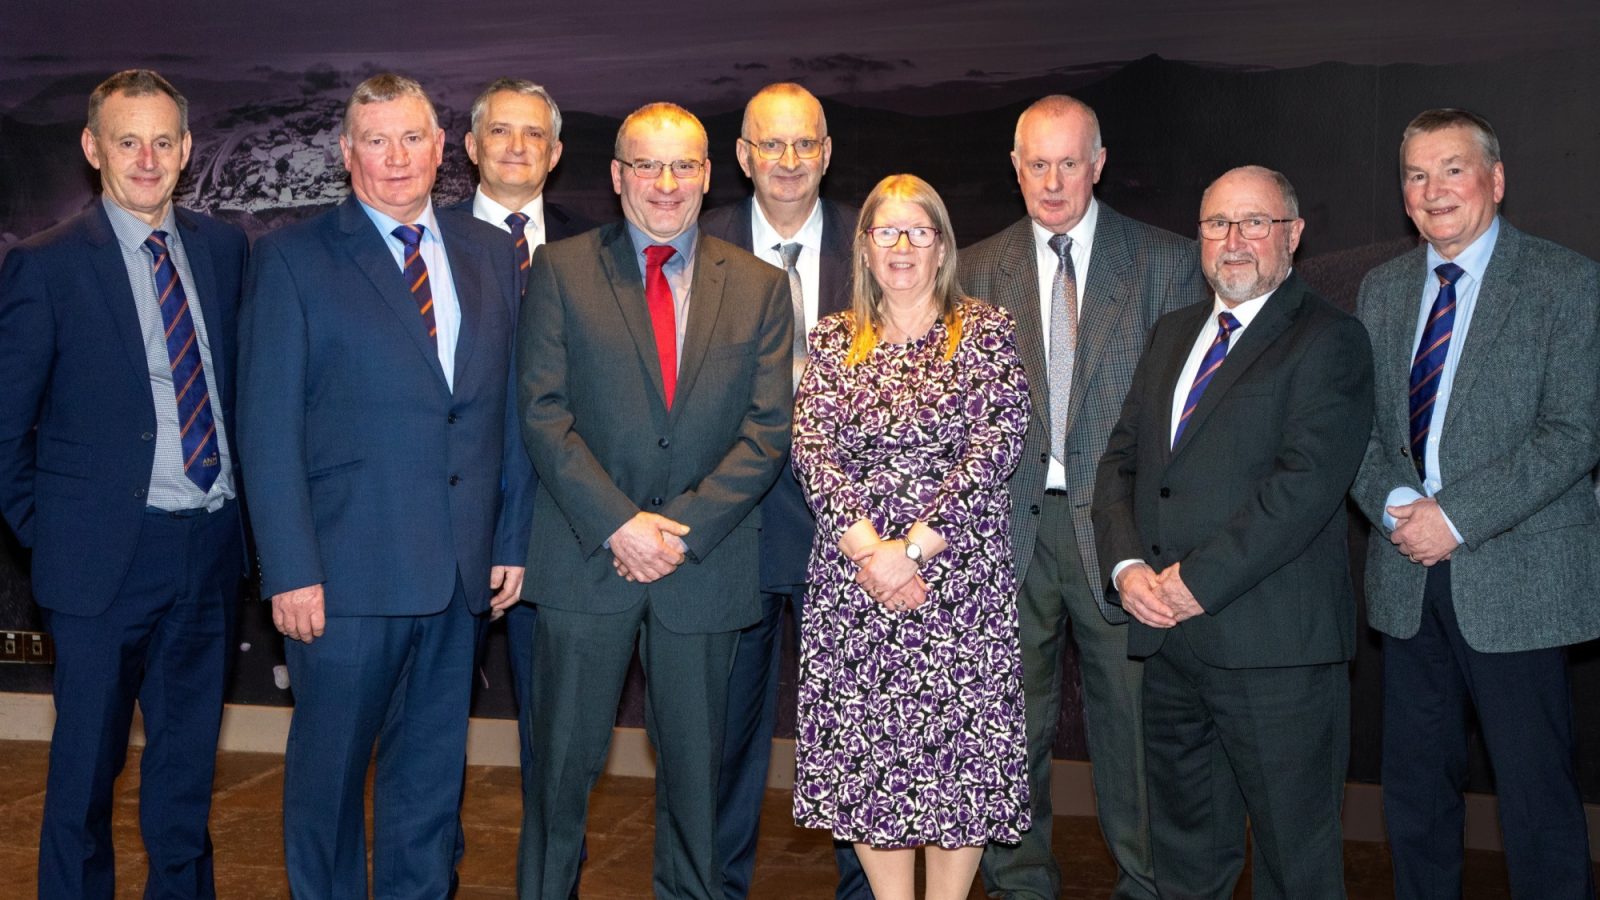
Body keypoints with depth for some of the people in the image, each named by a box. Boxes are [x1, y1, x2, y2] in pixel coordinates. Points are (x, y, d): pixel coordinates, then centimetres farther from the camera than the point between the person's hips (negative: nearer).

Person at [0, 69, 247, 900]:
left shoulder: (223, 248, 6)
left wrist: (238, 502, 7)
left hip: (211, 548, 4)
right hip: (107, 553, -4)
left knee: (187, 765, 17)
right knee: (85, 767, 8)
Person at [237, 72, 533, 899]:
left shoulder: (489, 254, 10)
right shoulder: (292, 258, -2)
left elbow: (511, 406, 10)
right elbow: (267, 428, -6)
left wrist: (512, 539, 5)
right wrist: (290, 570, -12)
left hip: (459, 569, 4)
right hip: (348, 570, -3)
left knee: (431, 774, 14)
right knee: (328, 769, 9)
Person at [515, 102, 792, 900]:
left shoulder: (758, 287, 7)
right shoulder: (561, 270, 3)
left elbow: (766, 430, 0)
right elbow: (543, 414, -4)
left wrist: (682, 529, -10)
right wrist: (617, 524, -13)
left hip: (704, 562, 1)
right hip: (588, 558, -1)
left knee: (694, 764, 11)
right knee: (564, 759, 6)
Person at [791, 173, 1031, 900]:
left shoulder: (987, 331, 3)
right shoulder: (832, 340, 10)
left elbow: (995, 447, -8)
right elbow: (812, 449, 0)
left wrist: (914, 546, -15)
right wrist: (867, 548, -14)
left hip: (962, 576, -2)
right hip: (853, 581, 2)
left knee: (960, 753, 1)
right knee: (864, 753, 5)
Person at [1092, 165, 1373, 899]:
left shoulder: (1329, 341, -5)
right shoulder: (1173, 333, 17)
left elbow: (1305, 483, -17)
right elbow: (1121, 459, 13)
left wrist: (1199, 580, -18)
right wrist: (1127, 565, -4)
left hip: (1272, 646, -6)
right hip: (1169, 638, 6)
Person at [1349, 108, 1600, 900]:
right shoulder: (1381, 288, 12)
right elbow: (1359, 421, 10)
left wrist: (1455, 516, -17)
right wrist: (1393, 501, -9)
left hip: (1515, 578, -4)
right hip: (1408, 579, 5)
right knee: (1414, 790, 13)